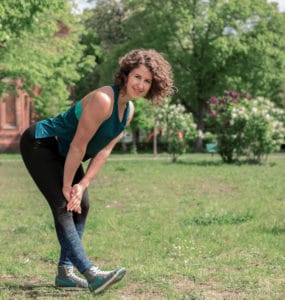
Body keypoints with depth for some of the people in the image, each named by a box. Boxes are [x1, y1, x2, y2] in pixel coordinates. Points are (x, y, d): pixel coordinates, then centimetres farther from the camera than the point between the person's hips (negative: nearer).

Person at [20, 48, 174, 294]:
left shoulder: (129, 110, 0)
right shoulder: (103, 100, -29)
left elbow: (104, 151, -3)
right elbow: (78, 145, -26)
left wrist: (82, 185, -10)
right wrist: (67, 186, -18)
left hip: (62, 152, 10)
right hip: (40, 145, -10)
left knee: (81, 205, 7)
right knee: (62, 206, -18)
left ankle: (65, 271, 11)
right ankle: (91, 274, -26)